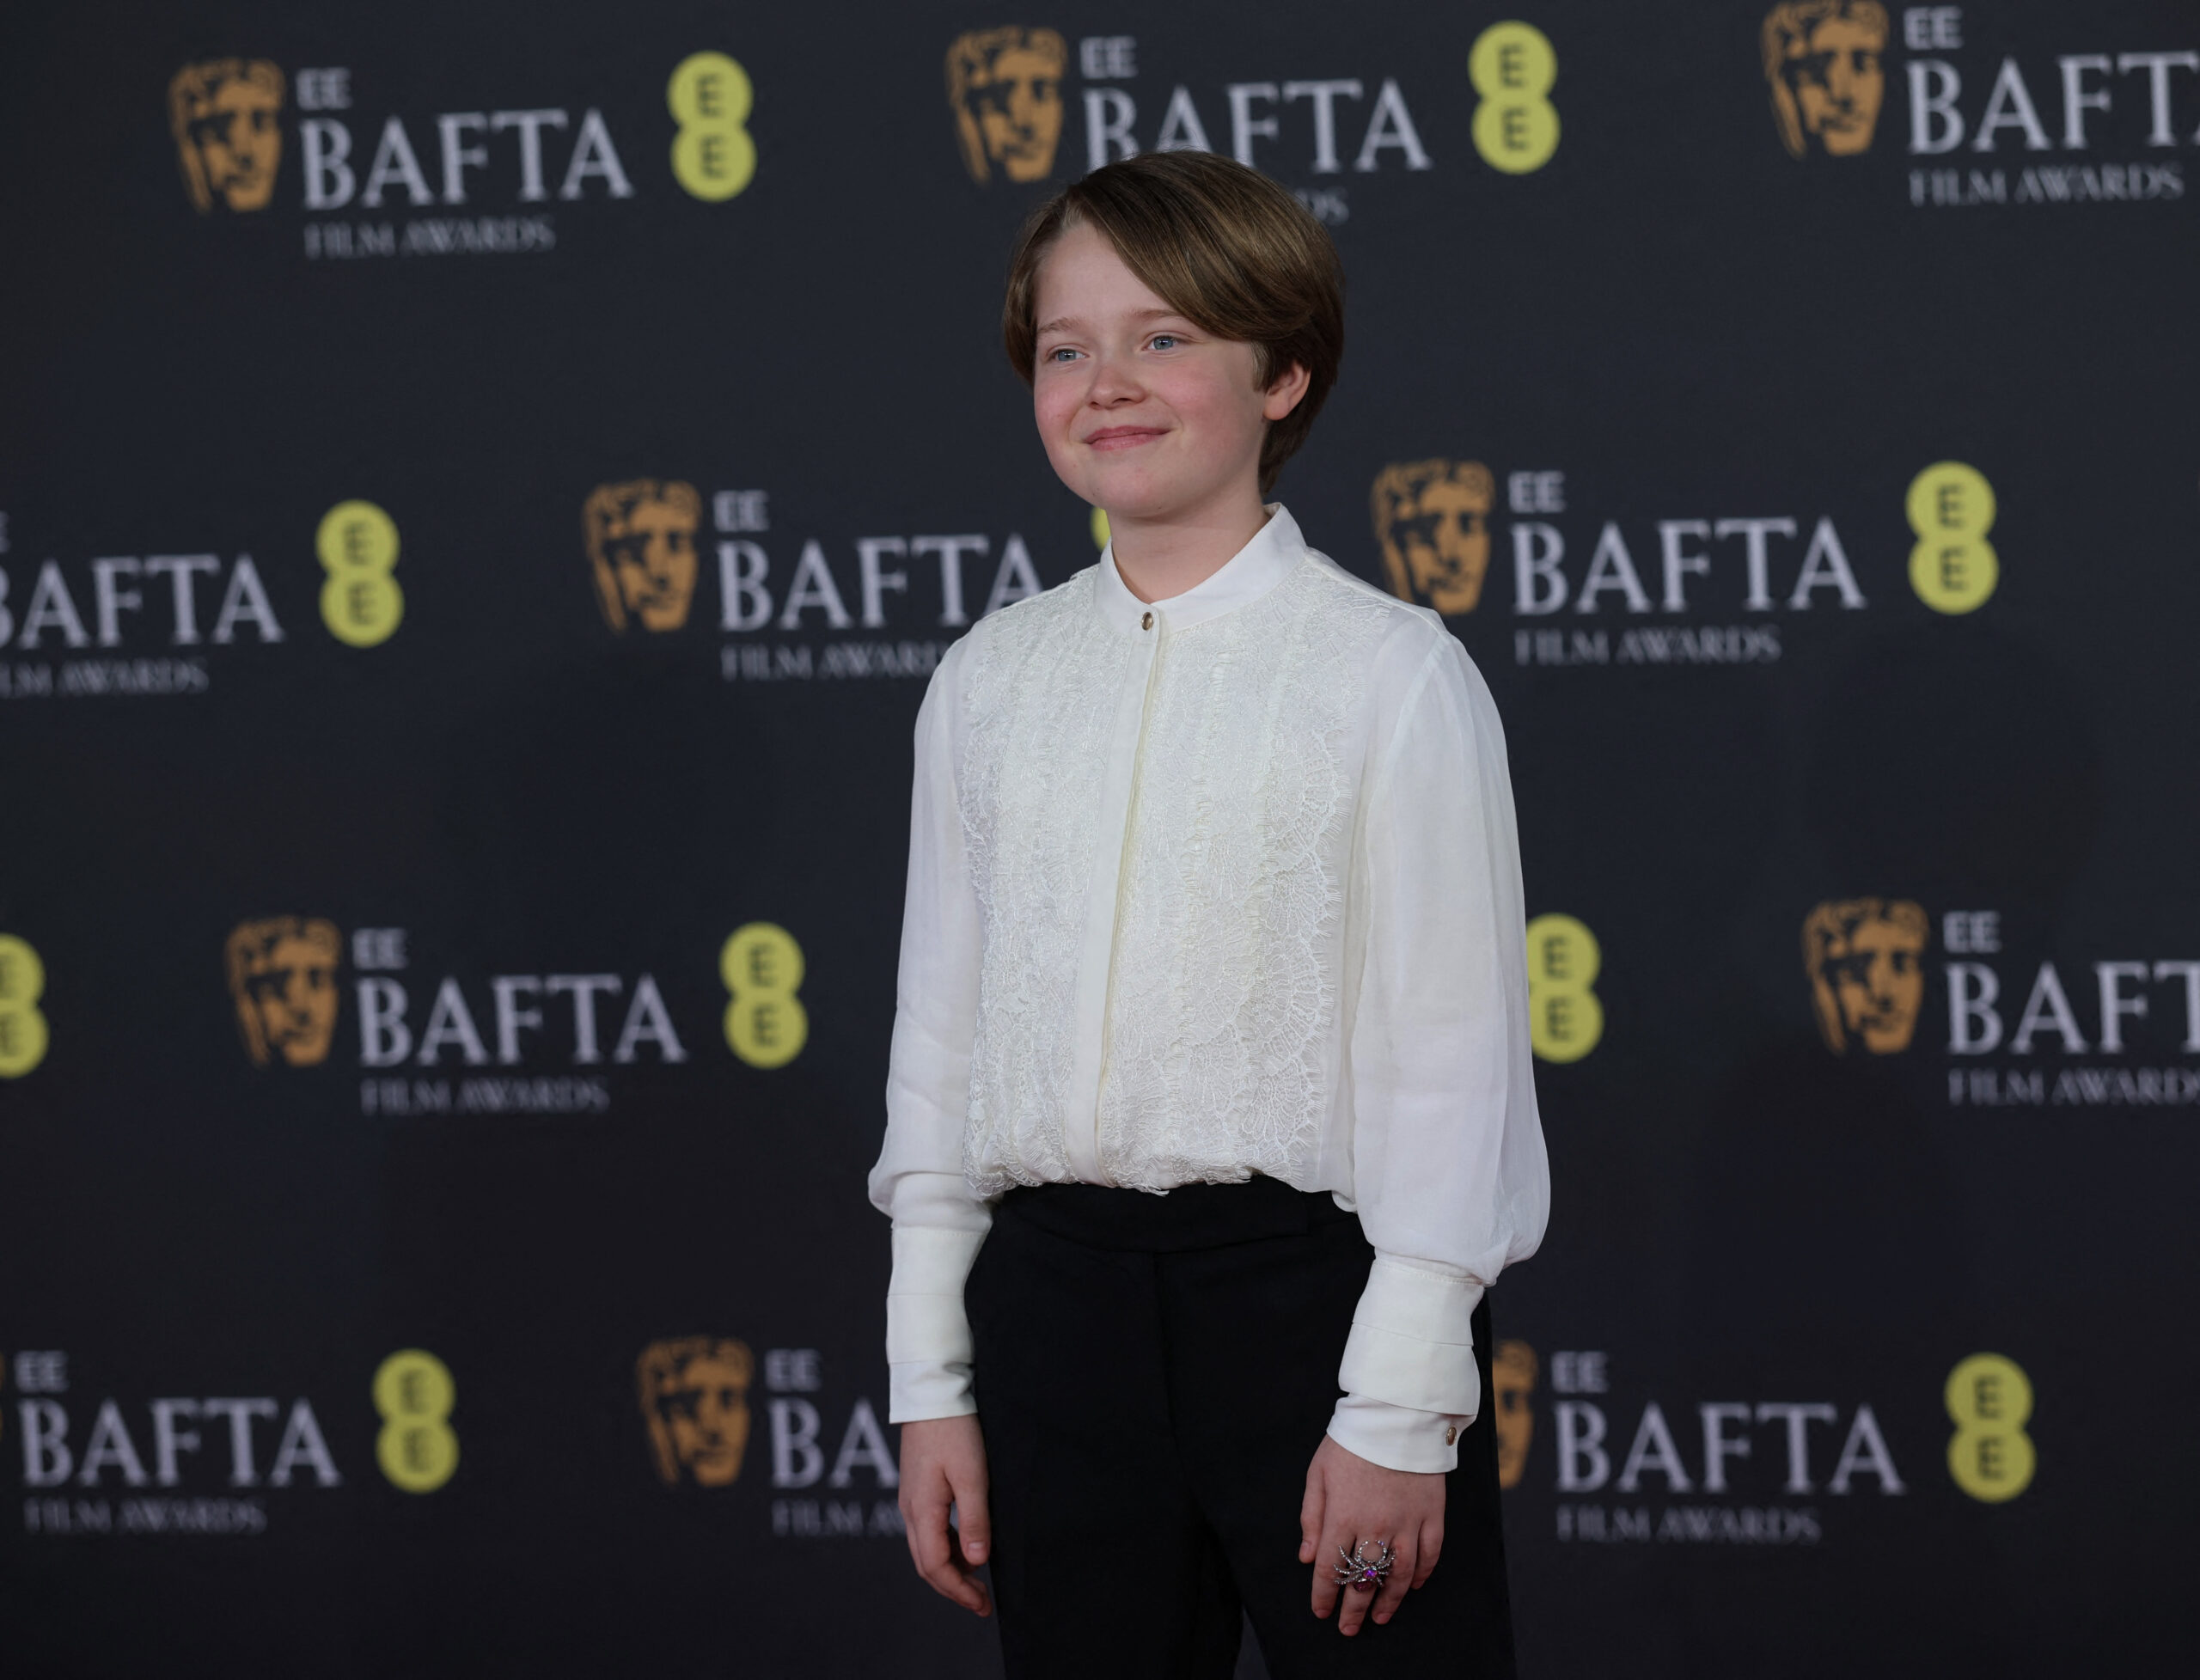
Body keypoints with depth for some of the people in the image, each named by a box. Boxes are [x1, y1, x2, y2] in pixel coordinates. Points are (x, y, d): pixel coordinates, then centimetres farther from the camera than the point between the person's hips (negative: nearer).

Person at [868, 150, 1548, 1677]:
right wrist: (930, 1381, 10)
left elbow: (1448, 1057, -8)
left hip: (1309, 1274, -4)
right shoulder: (989, 682, 8)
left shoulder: (1391, 676, -6)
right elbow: (941, 1037, 12)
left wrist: (1400, 1409, -11)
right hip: (1056, 1291, 4)